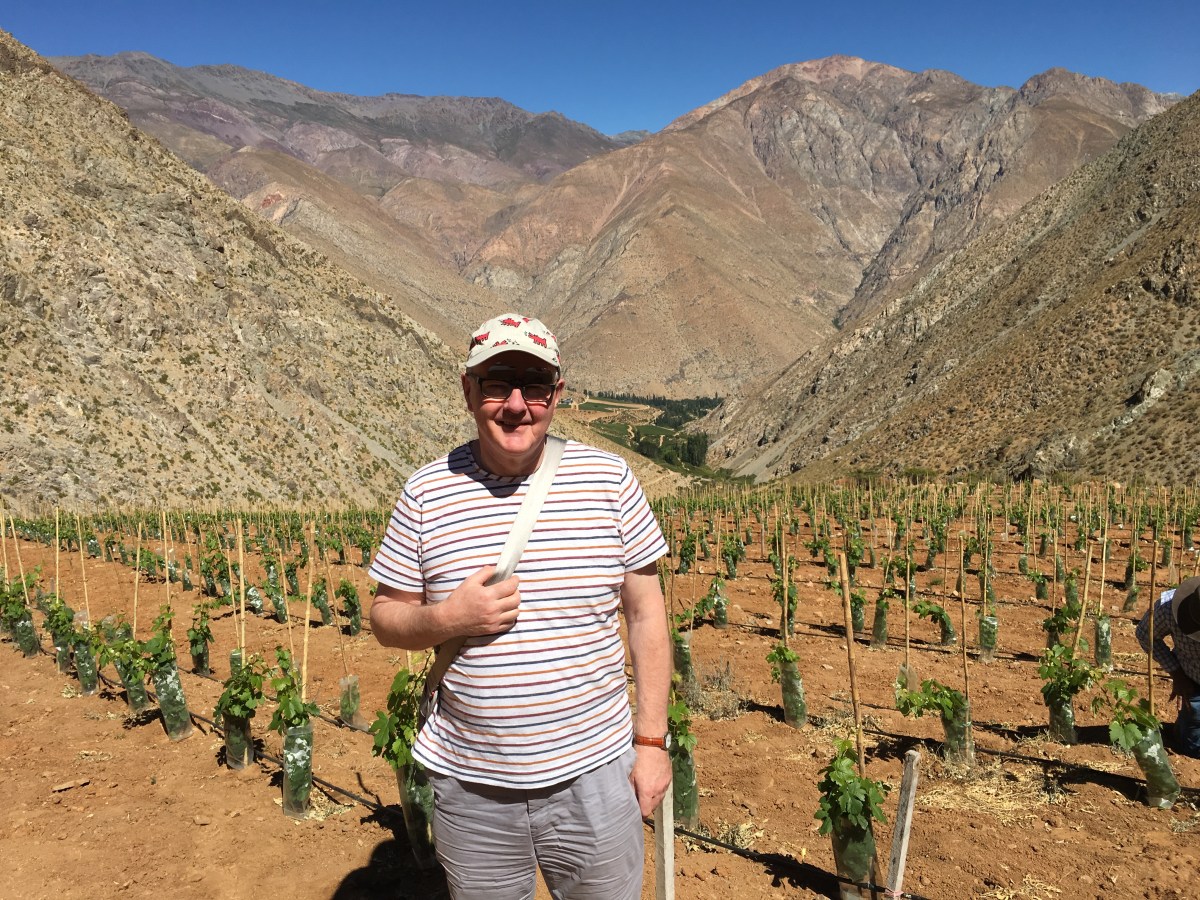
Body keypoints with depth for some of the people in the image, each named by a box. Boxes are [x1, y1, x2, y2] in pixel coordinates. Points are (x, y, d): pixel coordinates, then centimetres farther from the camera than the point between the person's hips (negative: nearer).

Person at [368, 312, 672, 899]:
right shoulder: (427, 493, -5)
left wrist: (652, 740, 0)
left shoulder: (609, 480, -6)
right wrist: (447, 617, -18)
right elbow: (385, 620, 3)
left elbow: (647, 615, 0)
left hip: (593, 775, 0)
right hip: (470, 785, 1)